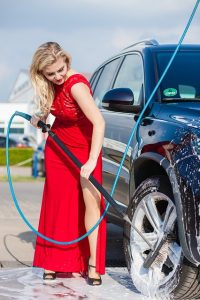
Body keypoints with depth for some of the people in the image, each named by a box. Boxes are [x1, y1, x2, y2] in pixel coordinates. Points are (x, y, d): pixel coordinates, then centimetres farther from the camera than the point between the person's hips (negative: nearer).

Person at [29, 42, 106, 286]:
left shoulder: (76, 84, -29)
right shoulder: (50, 84, -7)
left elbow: (99, 122, -37)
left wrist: (92, 161, -42)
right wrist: (39, 117, -6)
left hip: (84, 148, -6)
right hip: (57, 146, 6)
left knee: (91, 201, -13)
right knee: (57, 202, 6)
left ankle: (93, 264, -6)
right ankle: (52, 261, 13)